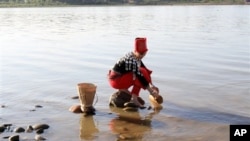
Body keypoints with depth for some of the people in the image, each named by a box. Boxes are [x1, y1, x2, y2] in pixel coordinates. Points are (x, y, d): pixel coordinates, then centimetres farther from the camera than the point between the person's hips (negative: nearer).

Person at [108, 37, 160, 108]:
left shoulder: (136, 57, 3)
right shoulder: (131, 60, -26)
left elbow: (145, 69, 9)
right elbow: (140, 76, -25)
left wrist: (152, 85, 5)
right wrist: (151, 91, -19)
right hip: (116, 81, -9)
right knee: (140, 74, -19)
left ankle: (124, 90, 4)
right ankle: (134, 99, -12)